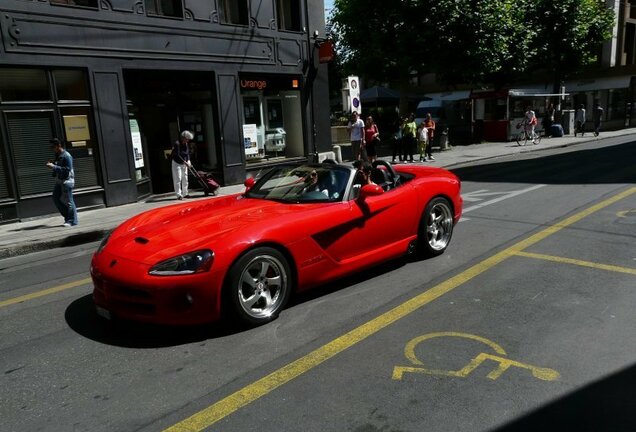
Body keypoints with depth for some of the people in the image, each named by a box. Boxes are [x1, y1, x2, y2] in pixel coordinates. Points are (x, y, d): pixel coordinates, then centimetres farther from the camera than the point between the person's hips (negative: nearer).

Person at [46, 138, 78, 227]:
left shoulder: (66, 156, -14)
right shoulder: (57, 155, 13)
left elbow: (67, 169, -21)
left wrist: (54, 166, -22)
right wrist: (52, 164, 5)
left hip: (67, 181, -9)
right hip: (59, 180, 9)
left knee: (68, 201, -5)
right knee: (56, 198, 11)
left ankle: (72, 221, 2)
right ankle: (67, 216, 21)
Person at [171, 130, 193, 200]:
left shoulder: (186, 144, 1)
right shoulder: (177, 144, -19)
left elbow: (188, 153, 3)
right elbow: (177, 155, -24)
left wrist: (188, 160, -14)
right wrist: (185, 162, -28)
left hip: (184, 164, 7)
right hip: (176, 163, -7)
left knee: (185, 179, 8)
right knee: (178, 179, -8)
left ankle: (185, 193, 15)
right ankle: (179, 195, -6)